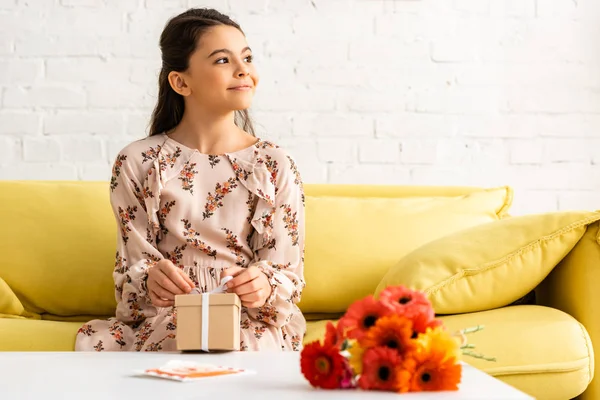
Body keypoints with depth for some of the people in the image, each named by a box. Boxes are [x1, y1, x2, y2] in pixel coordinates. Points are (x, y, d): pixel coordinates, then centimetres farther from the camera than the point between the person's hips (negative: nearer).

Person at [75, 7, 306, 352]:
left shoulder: (276, 165, 3)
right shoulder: (137, 163, 2)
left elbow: (289, 272, 1)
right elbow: (132, 266, 1)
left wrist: (264, 284, -25)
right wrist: (151, 279, -25)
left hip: (254, 323, 0)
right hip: (164, 320, 1)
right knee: (93, 342, -31)